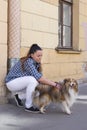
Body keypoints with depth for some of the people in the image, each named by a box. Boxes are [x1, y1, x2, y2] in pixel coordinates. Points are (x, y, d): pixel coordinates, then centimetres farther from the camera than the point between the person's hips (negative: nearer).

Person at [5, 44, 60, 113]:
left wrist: (52, 83, -19)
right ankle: (28, 106, -18)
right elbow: (39, 78, -35)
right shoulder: (28, 62, -27)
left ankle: (19, 96, 17)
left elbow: (40, 77, -6)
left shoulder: (36, 63, -2)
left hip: (20, 83, 9)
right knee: (32, 80, -32)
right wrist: (55, 84, -33)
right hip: (12, 82, -9)